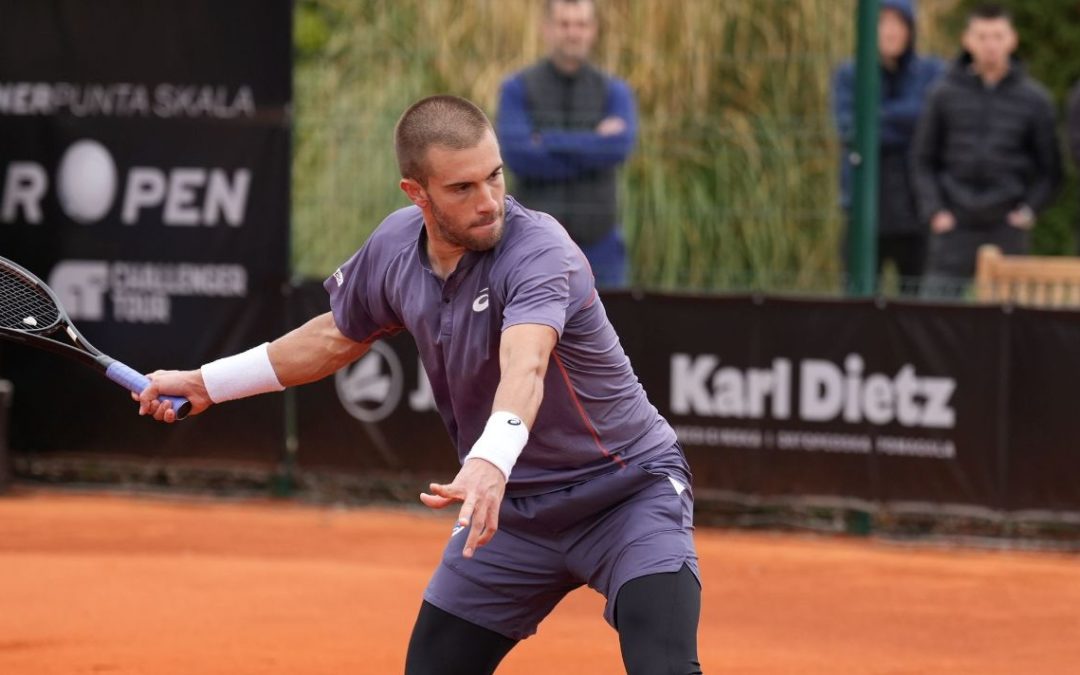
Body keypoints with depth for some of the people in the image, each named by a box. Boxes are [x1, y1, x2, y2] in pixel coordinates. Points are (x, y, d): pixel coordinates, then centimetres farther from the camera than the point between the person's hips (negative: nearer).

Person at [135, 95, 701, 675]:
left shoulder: (539, 251, -27)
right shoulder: (395, 246, -7)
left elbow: (524, 367, -47)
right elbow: (339, 337, 15)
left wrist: (492, 462, -66)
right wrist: (206, 384, 18)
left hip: (628, 494, -6)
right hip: (514, 509, 6)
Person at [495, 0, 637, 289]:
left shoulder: (616, 93, 3)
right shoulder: (515, 90, -2)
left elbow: (618, 148, -19)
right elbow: (520, 158, -18)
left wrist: (548, 142, -17)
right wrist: (594, 147, -15)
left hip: (598, 250, 1)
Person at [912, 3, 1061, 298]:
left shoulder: (1034, 99, 4)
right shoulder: (945, 94, 4)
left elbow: (1050, 168, 8)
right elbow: (924, 160, 8)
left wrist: (1029, 210, -5)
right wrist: (934, 210, -4)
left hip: (1008, 229, 0)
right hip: (955, 227, 0)